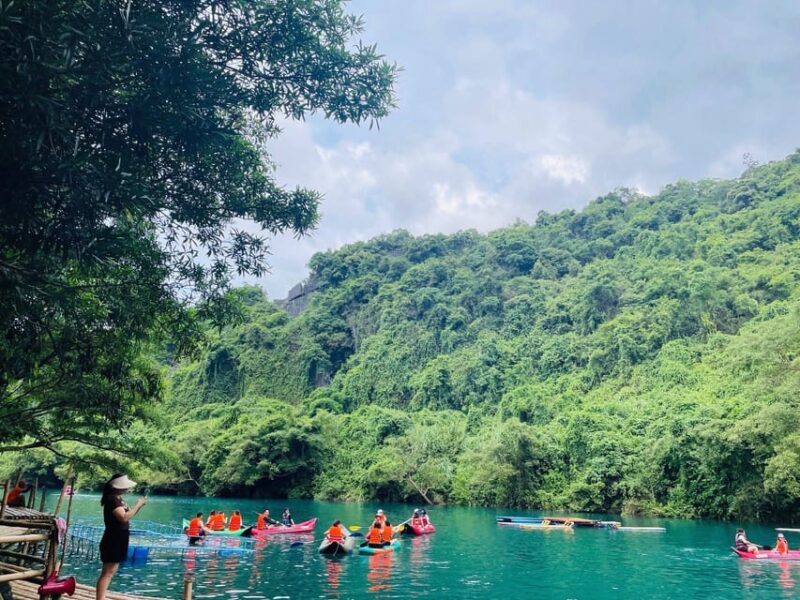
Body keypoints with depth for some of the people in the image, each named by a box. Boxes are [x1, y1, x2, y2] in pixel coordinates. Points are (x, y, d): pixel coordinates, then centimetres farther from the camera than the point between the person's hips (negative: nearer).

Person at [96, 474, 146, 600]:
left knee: (112, 570, 15)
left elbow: (128, 515, 18)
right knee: (107, 572, -8)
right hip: (113, 540, -10)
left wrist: (139, 506, 2)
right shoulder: (112, 499, -19)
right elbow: (124, 517, -29)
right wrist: (138, 505, -21)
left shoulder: (118, 499, 12)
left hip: (118, 540, 10)